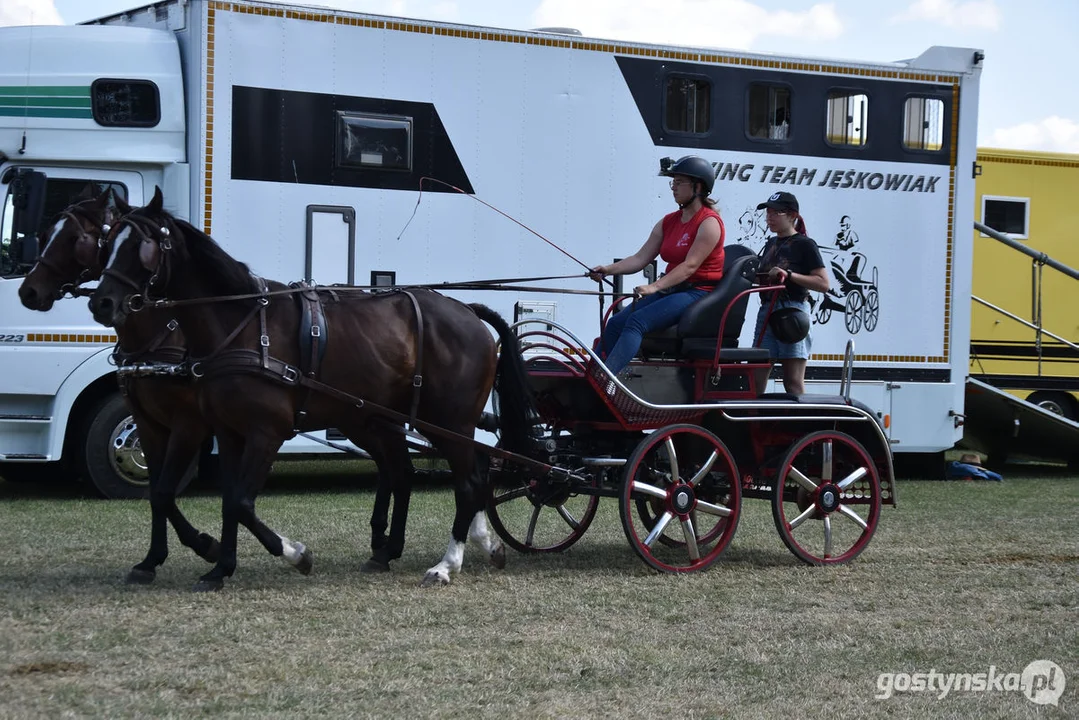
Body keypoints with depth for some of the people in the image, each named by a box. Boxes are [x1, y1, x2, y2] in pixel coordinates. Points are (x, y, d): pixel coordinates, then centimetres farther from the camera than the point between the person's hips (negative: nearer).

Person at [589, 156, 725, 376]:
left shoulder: (709, 223, -10)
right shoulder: (668, 222, 14)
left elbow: (690, 266, -21)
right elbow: (640, 258, 10)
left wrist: (655, 287, -31)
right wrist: (609, 269, -7)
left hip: (697, 293, -9)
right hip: (671, 290, 9)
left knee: (637, 322, -28)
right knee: (615, 324, -11)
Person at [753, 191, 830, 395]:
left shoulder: (804, 245, -3)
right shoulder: (771, 244, 19)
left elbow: (823, 284, -10)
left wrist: (789, 275, -17)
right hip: (767, 310, 7)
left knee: (793, 382, -7)